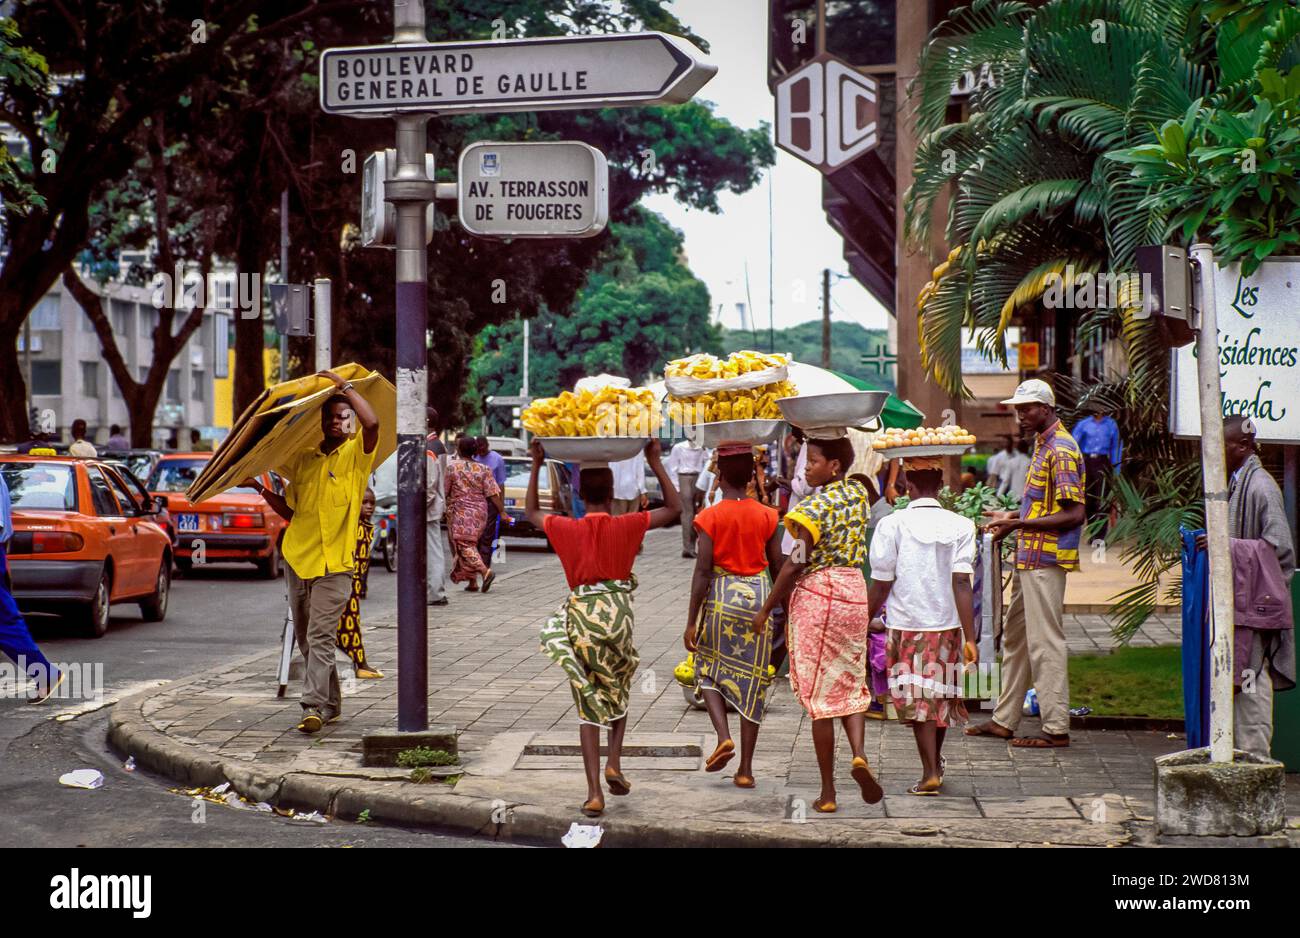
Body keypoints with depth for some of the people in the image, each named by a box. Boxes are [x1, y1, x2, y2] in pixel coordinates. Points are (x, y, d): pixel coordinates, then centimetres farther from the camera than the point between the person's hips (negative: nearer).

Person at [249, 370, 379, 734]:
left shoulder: (356, 454, 0)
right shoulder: (304, 460, 14)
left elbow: (372, 423, -21)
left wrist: (344, 386, -12)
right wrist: (260, 489, 8)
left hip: (334, 562, -6)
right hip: (298, 558, 6)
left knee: (321, 636, -14)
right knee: (305, 638, 12)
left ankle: (314, 707, -17)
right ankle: (331, 703, 24)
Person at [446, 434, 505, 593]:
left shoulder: (451, 467, -8)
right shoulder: (484, 469, 2)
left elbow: (445, 491, -3)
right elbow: (493, 494, -4)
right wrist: (502, 511, 0)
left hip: (460, 512, -5)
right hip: (480, 512, 5)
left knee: (464, 546, -5)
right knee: (471, 545, 15)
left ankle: (485, 571, -25)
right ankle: (472, 582, 14)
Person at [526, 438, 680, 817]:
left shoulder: (566, 529, 0)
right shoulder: (626, 526, -5)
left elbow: (531, 512, 20)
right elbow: (673, 508, 5)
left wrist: (536, 467, 20)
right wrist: (655, 462, 5)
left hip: (580, 615, 1)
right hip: (617, 613, 0)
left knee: (588, 704, 5)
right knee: (618, 688, 25)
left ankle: (594, 792, -2)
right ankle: (614, 762, 8)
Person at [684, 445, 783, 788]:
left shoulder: (710, 517, -7)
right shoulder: (767, 516, 0)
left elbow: (702, 570, -10)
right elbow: (779, 567, 3)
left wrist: (691, 622, -6)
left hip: (721, 597, -2)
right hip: (758, 596, 2)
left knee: (709, 672, 17)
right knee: (751, 681, 7)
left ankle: (724, 737, -7)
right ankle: (746, 768, 7)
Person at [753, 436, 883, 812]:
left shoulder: (815, 506, -14)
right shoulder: (859, 495, 5)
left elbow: (795, 565, -17)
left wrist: (767, 608, -9)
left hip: (816, 594, -6)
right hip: (854, 591, 6)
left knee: (819, 695, 1)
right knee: (851, 683, 18)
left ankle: (828, 792, 5)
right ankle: (858, 753, -10)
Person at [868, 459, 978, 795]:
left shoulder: (892, 525, -9)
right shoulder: (960, 526, -6)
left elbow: (881, 585, -6)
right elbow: (962, 583, -12)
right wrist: (970, 638, -11)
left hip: (906, 626, -2)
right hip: (947, 624, 2)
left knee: (918, 699, 2)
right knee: (942, 695, 18)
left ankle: (931, 772, -7)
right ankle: (935, 762, 35)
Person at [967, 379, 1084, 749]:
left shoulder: (1061, 450, -17)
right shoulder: (1043, 445, 15)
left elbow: (1072, 514, -22)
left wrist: (1019, 525, -24)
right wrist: (1011, 517, 18)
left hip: (1046, 561, -11)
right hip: (1030, 558, 11)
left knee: (1045, 642, -7)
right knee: (1015, 637, 15)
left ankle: (1056, 728, -2)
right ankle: (1004, 719, 22)